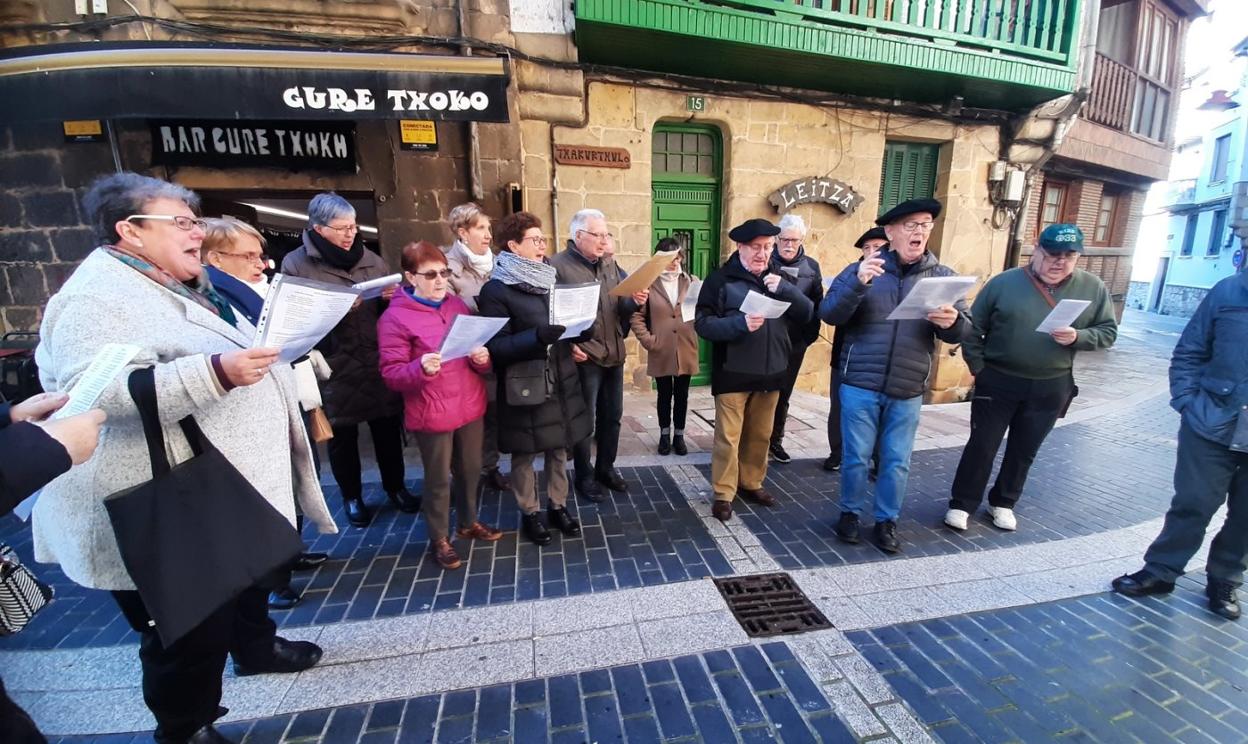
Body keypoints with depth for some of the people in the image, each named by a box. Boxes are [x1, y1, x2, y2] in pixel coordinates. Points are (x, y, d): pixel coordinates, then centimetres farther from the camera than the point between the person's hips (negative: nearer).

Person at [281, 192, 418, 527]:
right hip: (334, 368, -2)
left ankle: (395, 486, 34)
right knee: (342, 437, 12)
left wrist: (392, 298, -6)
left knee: (388, 428, 13)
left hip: (380, 363, 3)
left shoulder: (372, 260, 8)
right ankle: (352, 497, 32)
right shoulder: (296, 264, -4)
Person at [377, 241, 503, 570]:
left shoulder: (458, 305, 8)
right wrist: (421, 368, -31)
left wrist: (482, 359, -8)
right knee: (438, 479, 9)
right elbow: (391, 373, -12)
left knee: (470, 470, 18)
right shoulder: (395, 317, -10)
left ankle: (468, 522, 41)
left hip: (470, 405, 6)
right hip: (431, 414, -5)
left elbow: (478, 348, 15)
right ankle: (439, 539, 30)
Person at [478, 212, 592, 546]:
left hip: (560, 378, 6)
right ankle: (529, 513, 28)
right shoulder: (495, 289, -11)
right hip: (524, 385, -6)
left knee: (559, 447, 15)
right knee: (524, 454, 9)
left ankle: (558, 506, 33)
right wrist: (537, 337, -31)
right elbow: (496, 346, -18)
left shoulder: (550, 278, 9)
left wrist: (580, 329, -4)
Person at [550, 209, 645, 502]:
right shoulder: (557, 266, -10)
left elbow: (621, 310, 12)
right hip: (584, 357, -7)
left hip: (614, 354, 7)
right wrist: (568, 345, -21)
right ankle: (584, 476, 24)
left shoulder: (609, 265, 11)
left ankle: (606, 467, 35)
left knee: (612, 416, 16)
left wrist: (634, 302, -8)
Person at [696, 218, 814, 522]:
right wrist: (740, 323, -27)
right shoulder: (721, 278, -5)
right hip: (733, 373, -5)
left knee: (760, 435, 15)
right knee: (728, 436, 0)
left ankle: (751, 484, 32)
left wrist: (785, 289, -14)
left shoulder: (778, 279, 12)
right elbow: (703, 323, -12)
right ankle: (723, 494, 13)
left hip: (770, 372, 5)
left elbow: (807, 313, 2)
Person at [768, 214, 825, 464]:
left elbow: (817, 303, 7)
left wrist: (810, 334, -2)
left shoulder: (811, 267, 4)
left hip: (795, 343, 3)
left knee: (783, 395, 13)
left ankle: (775, 441, 26)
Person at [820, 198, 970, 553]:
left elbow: (964, 330, 2)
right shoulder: (861, 269, -2)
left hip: (908, 392, 2)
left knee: (897, 462, 12)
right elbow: (828, 314, -12)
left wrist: (952, 321, -22)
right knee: (856, 457, 8)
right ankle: (849, 513, 29)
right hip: (860, 385, -2)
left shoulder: (943, 276, 5)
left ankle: (887, 521, 31)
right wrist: (858, 283, -28)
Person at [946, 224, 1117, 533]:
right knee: (982, 446, 2)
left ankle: (1003, 503, 32)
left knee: (1024, 451, 15)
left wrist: (1078, 337, -16)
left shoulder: (1093, 288, 0)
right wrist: (978, 368, -8)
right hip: (998, 381, -3)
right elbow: (973, 328, -3)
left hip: (1051, 388, 3)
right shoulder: (1004, 282, -7)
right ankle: (962, 504, 14)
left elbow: (1108, 332, 5)